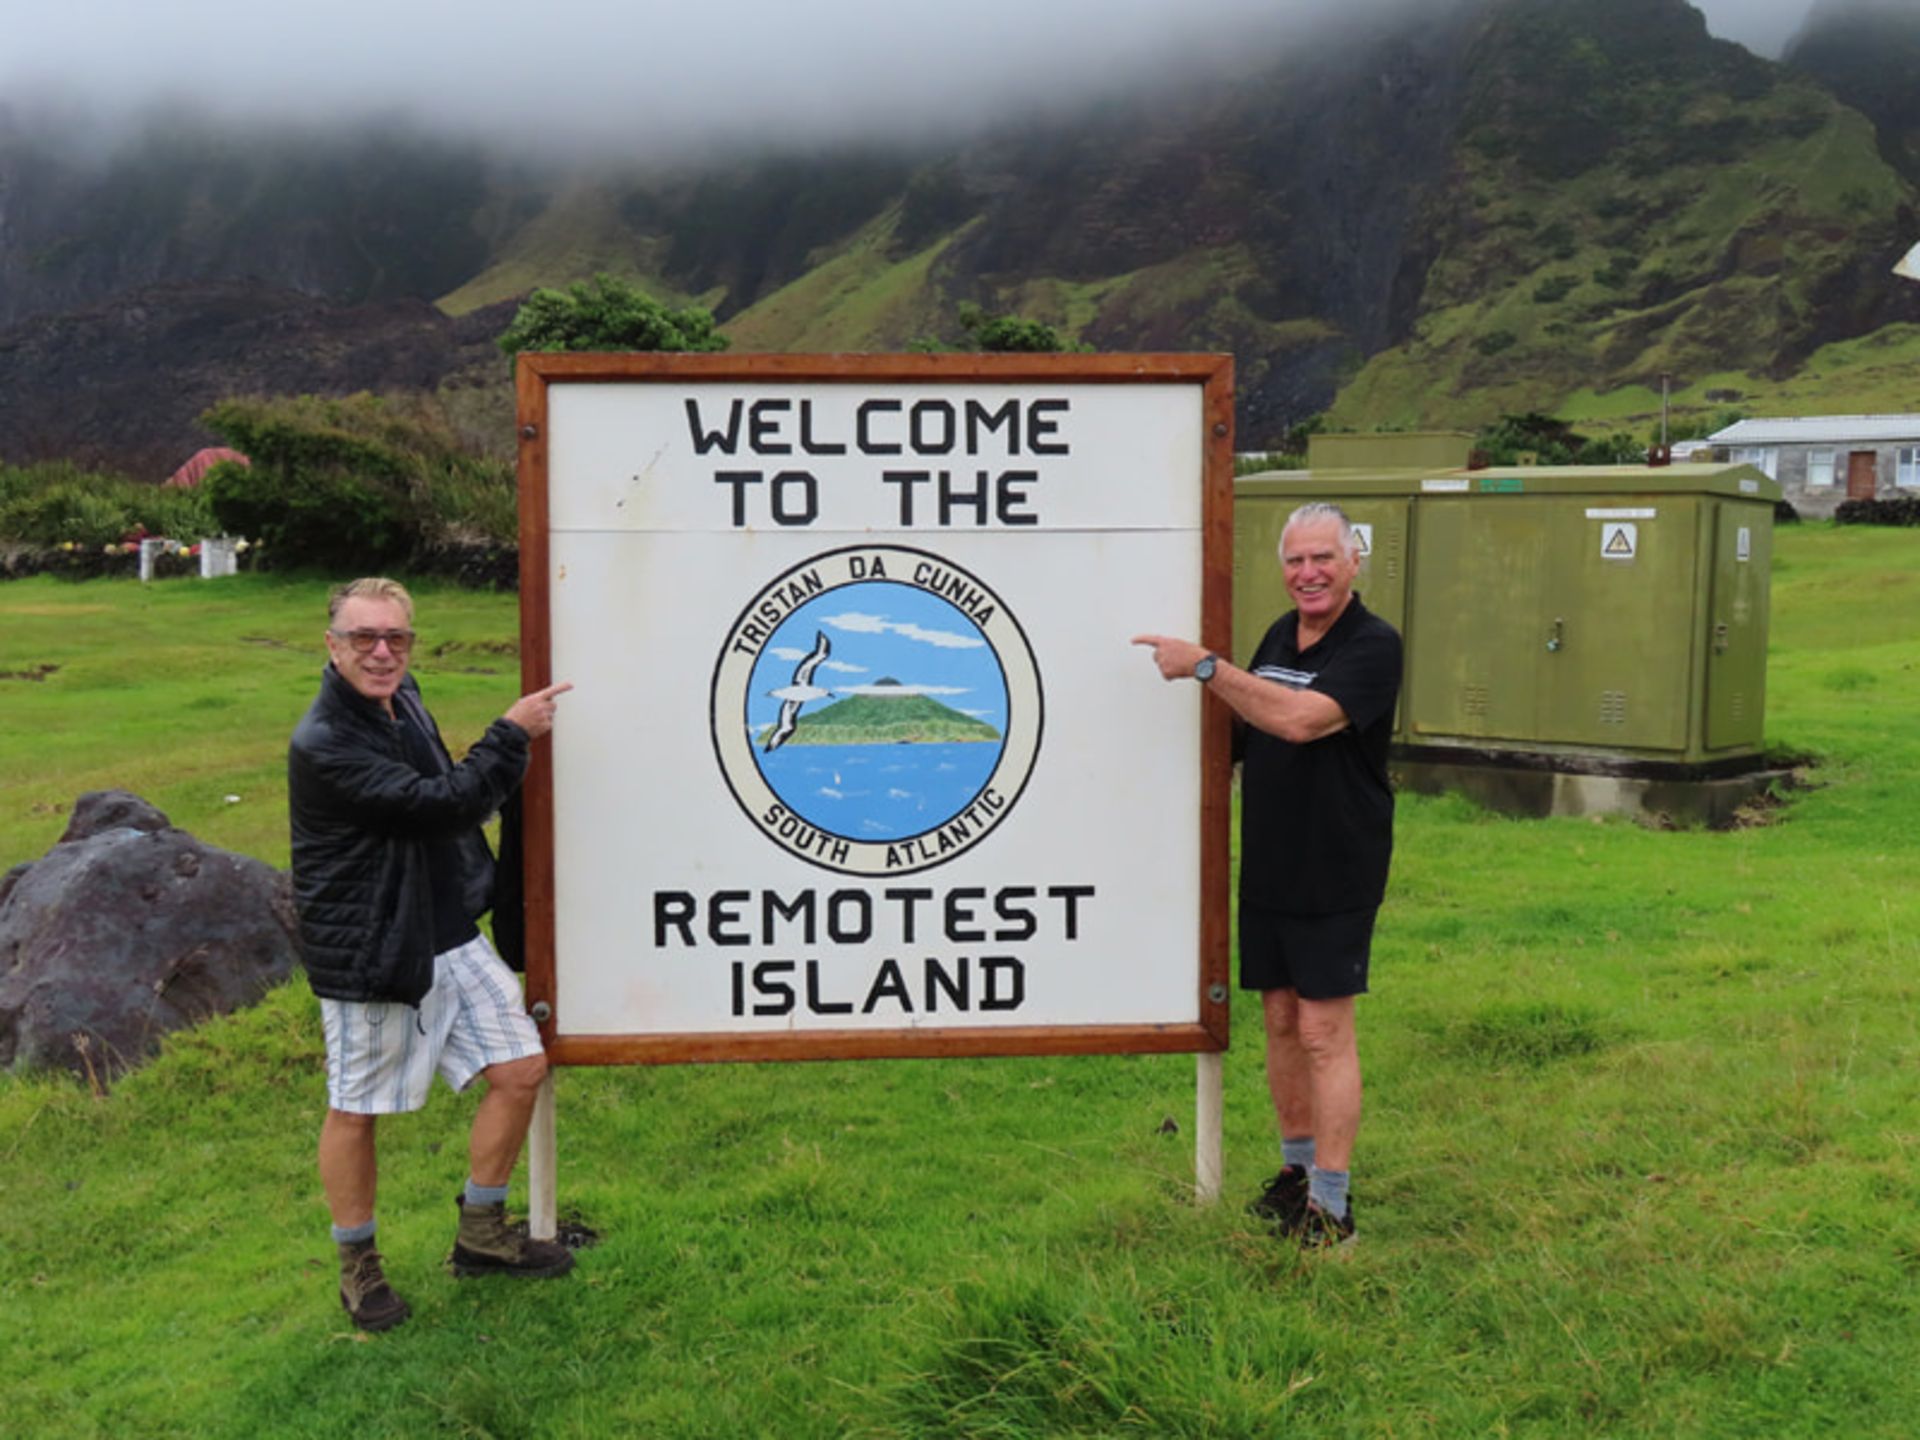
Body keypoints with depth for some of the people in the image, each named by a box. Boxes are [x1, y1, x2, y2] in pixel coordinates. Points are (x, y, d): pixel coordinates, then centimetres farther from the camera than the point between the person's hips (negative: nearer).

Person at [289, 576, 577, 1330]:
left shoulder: (402, 700, 5)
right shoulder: (322, 745, -23)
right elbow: (443, 802, -25)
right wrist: (513, 732, -17)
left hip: (449, 935, 8)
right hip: (369, 951, -8)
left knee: (520, 1069, 7)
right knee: (355, 1110, 9)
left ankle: (481, 1233, 25)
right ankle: (358, 1265, 29)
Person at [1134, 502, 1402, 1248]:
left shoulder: (1373, 645, -14)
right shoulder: (1280, 636, 10)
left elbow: (1300, 719, -30)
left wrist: (1203, 665, -28)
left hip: (1335, 874, -7)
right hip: (1266, 868, 7)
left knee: (1324, 1031, -4)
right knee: (1280, 1020, 13)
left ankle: (1330, 1205, 4)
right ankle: (1297, 1166, 28)